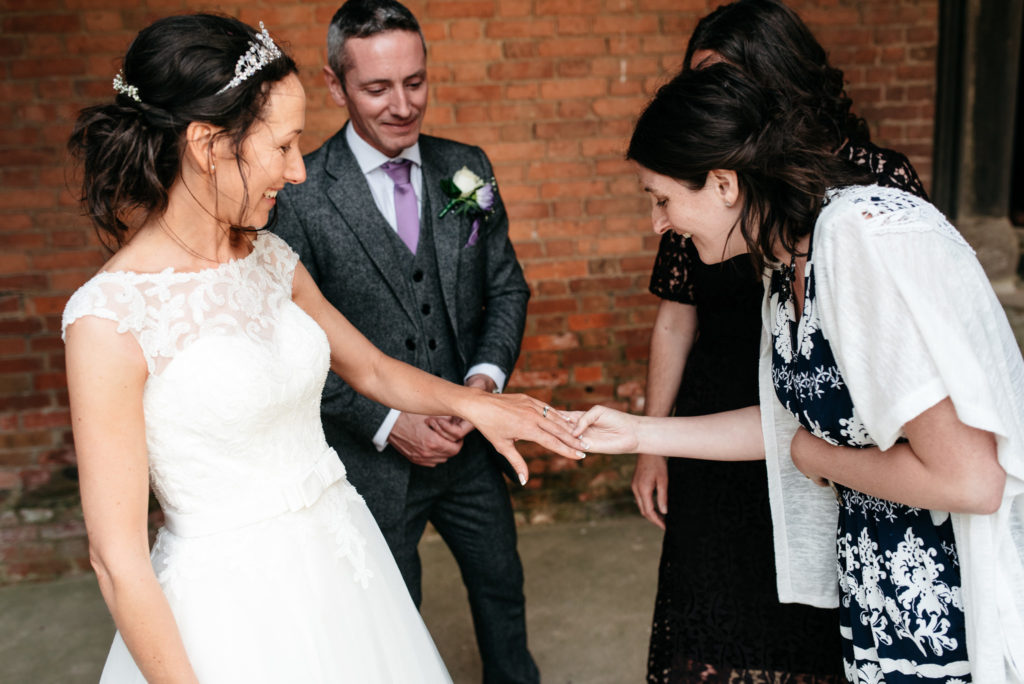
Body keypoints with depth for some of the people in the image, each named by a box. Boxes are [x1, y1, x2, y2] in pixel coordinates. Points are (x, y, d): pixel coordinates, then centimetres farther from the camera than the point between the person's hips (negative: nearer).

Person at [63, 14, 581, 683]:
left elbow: (370, 367, 15)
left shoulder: (270, 258, 1)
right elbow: (118, 558, -16)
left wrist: (470, 401, 4)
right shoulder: (110, 318, -19)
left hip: (342, 565, 7)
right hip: (236, 603, -6)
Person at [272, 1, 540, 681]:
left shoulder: (467, 167, -1)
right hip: (373, 456, -4)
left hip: (470, 444, 4)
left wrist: (486, 376, -12)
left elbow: (507, 286, 4)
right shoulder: (299, 196, -15)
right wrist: (387, 422, -19)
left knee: (502, 585, 24)